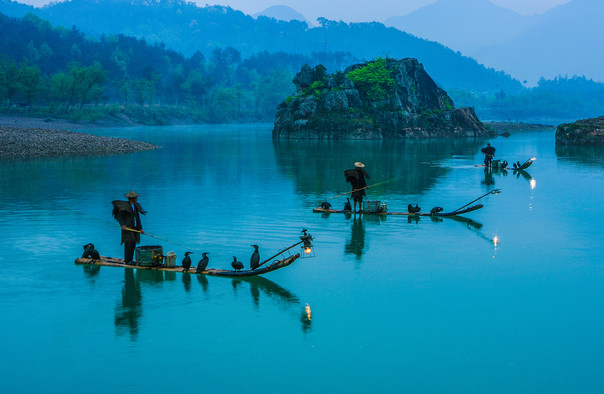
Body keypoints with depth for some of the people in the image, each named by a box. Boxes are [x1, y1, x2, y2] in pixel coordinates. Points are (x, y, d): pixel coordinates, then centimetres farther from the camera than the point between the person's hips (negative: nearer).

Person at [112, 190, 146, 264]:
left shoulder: (136, 206, 13)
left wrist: (140, 228, 9)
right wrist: (122, 225, -23)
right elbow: (119, 216, -10)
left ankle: (130, 259, 13)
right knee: (128, 243, -11)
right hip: (127, 228, -7)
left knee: (133, 244, 7)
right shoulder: (125, 206, -10)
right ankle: (127, 260, -9)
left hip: (135, 229, 7)